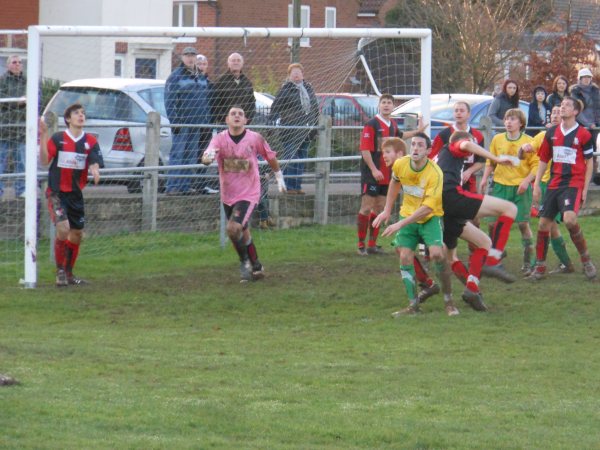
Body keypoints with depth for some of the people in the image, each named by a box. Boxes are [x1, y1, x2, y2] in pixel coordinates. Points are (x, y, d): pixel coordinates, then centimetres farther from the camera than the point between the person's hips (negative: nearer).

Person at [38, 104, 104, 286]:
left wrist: (95, 172, -30)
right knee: (63, 228, -21)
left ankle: (69, 273, 26)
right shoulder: (58, 139, -7)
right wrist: (43, 137, -25)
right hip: (57, 192, -5)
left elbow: (94, 163, -6)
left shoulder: (90, 141, 2)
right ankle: (60, 271, -7)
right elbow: (44, 160, -14)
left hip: (76, 193, 5)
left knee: (77, 234, 8)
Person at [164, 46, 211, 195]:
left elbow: (206, 99, 22)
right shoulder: (176, 76, -4)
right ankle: (172, 186, -11)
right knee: (178, 154, -10)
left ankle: (185, 186, 13)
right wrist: (174, 121, -15)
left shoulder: (202, 77, 16)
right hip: (182, 121, -7)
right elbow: (169, 101, -9)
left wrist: (207, 119, 13)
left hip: (197, 122, 7)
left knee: (191, 155, 8)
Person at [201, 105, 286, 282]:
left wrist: (279, 177, 19)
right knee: (242, 233, 16)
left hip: (248, 194, -4)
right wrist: (208, 156, -48)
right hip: (227, 195, 4)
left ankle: (245, 261, 1)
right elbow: (206, 158, -24)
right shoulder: (220, 139, -8)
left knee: (233, 228, -23)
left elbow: (270, 157, 7)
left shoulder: (255, 139, -11)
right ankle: (256, 266, 37)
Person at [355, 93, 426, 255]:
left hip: (386, 175, 7)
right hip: (371, 174, -7)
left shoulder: (392, 124, 11)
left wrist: (417, 131, 39)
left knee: (379, 208, 10)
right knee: (367, 208, -6)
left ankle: (372, 245, 17)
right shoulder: (372, 125, -12)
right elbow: (365, 149, -18)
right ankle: (361, 245, -2)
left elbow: (399, 136, 34)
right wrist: (373, 170, -24)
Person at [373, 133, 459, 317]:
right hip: (407, 215, 4)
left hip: (430, 218, -4)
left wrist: (400, 224, -31)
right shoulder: (400, 164, -10)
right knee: (405, 257, -6)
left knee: (437, 254, -22)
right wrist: (387, 210, 14)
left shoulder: (435, 174, -25)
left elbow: (427, 208, -28)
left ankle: (449, 301, -8)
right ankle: (413, 305, 3)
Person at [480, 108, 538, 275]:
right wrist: (485, 179, 4)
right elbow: (490, 162, 15)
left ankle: (528, 263, 4)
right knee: (493, 222, -2)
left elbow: (536, 164, -5)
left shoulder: (528, 141, -3)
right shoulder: (497, 139, 7)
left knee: (523, 224, -5)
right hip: (500, 185, 3)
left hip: (521, 188, -3)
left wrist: (527, 180, -17)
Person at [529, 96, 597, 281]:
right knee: (543, 224, 1)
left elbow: (589, 163, 1)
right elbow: (543, 160, 15)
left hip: (574, 184, -5)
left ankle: (586, 259, -8)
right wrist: (536, 184, 8)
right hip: (554, 184, 5)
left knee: (570, 219, -26)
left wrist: (585, 189, -4)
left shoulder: (583, 134, -3)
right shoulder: (552, 133, 9)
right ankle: (540, 266, 14)